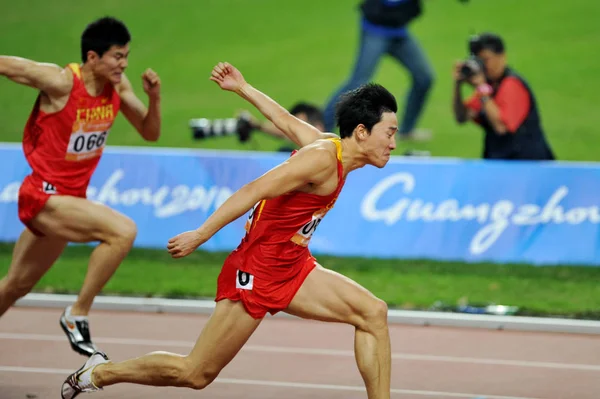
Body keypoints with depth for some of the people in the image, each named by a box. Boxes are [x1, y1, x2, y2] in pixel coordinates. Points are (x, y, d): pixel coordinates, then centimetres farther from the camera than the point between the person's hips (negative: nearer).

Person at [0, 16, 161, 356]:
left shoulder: (118, 86, 0)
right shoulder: (61, 82, -20)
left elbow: (150, 133, 7)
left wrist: (155, 97, -11)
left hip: (69, 199, 8)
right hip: (43, 197, -8)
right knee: (123, 230, -27)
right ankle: (77, 315, -16)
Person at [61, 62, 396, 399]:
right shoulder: (322, 158, -23)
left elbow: (286, 120, 20)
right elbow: (255, 190, -26)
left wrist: (243, 88, 32)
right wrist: (202, 235, -27)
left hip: (294, 269, 9)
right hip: (256, 273, -9)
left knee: (373, 313, -7)